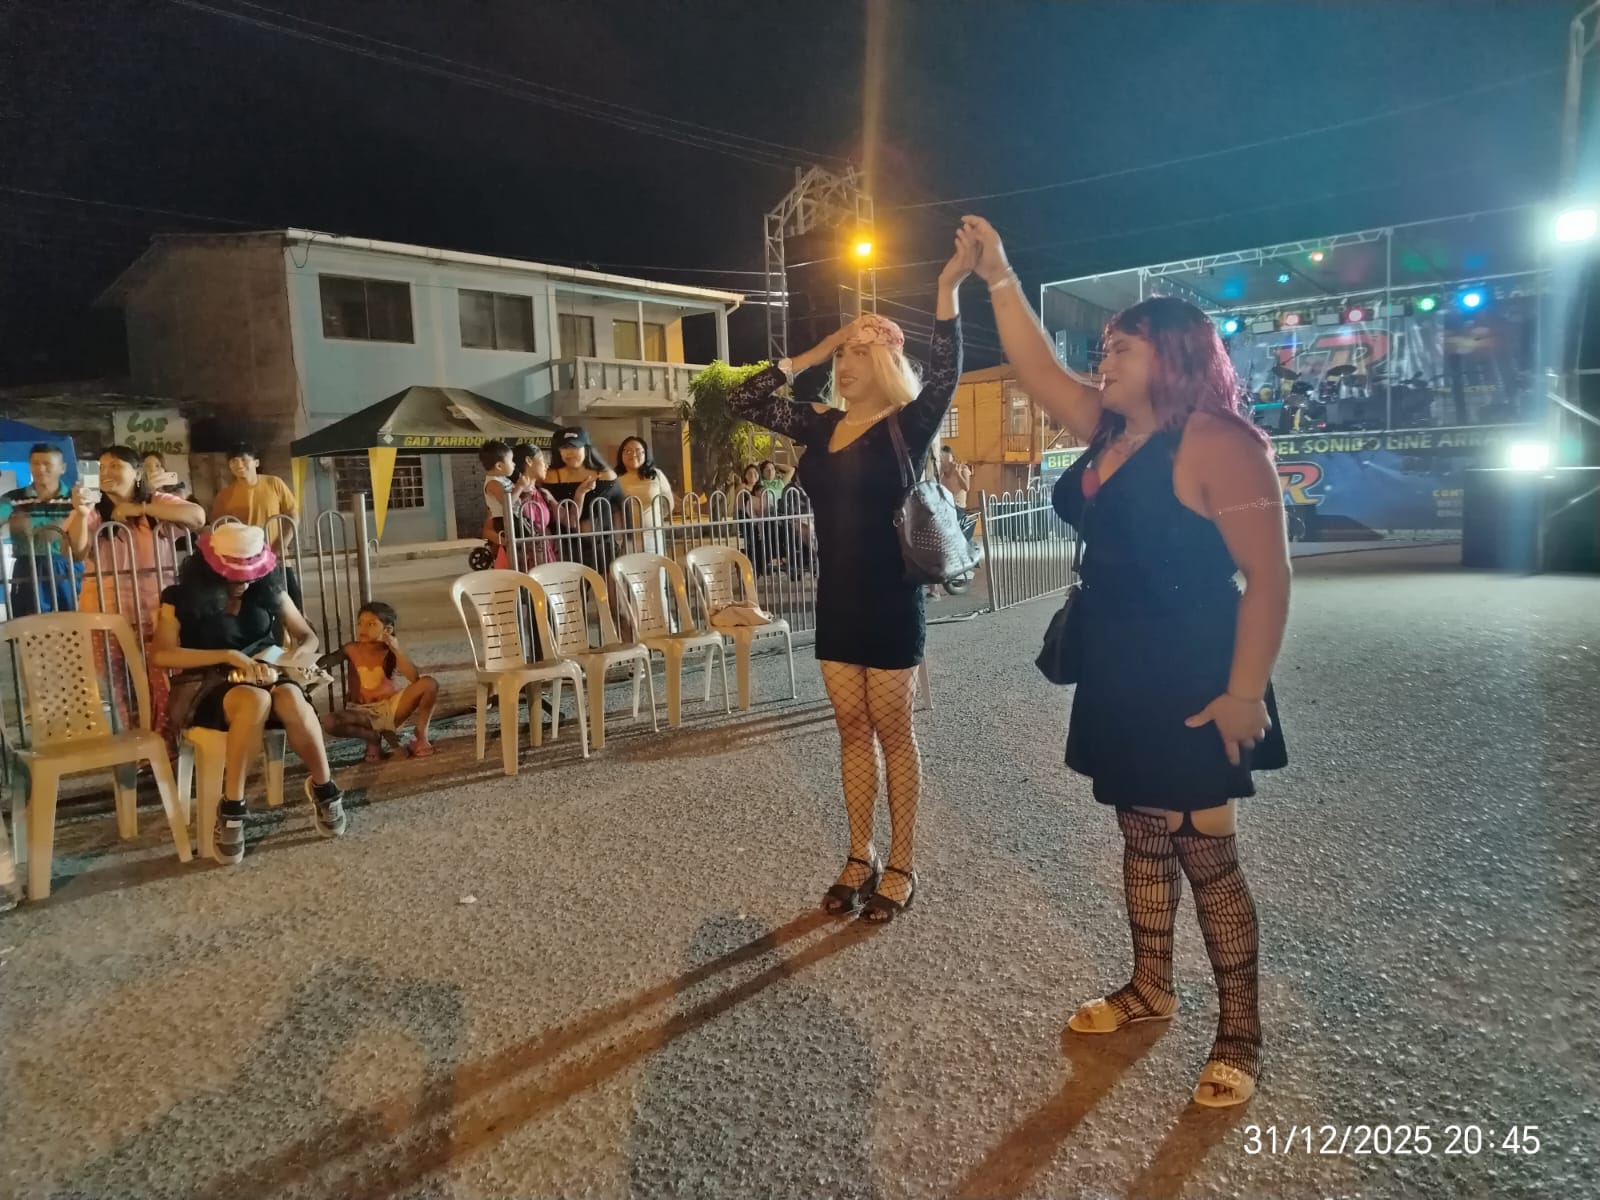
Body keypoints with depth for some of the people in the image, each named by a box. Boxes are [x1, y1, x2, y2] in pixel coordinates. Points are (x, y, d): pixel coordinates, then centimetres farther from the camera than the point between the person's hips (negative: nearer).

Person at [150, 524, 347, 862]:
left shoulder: (269, 590, 9)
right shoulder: (181, 599, 1)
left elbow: (308, 638, 11)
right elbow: (161, 654, -12)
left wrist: (289, 661, -12)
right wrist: (229, 656, -19)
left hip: (268, 677, 2)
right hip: (213, 687, -2)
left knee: (292, 700, -36)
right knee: (255, 700, -40)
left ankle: (324, 788, -16)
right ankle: (232, 809, -28)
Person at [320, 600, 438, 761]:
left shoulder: (389, 652, -7)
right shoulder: (351, 649, -3)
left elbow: (415, 678, -20)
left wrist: (397, 651, -25)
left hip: (391, 706, 0)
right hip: (363, 713, 1)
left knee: (429, 683, -24)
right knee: (329, 723, -31)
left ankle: (421, 735, -9)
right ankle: (373, 737, -6)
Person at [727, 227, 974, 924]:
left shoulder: (906, 426, -9)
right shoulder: (820, 426, 7)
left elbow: (945, 377, -26)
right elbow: (744, 401, 7)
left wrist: (948, 291, -34)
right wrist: (809, 355, 4)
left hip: (889, 602, -6)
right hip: (836, 600, 6)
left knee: (893, 733, 4)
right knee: (852, 729, 13)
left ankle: (900, 868, 18)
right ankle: (860, 858, 26)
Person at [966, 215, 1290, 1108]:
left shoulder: (1216, 442, -17)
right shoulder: (1109, 429, 8)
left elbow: (1269, 574, -19)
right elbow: (1037, 369, 14)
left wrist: (1246, 690, -22)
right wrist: (998, 277, 10)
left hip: (1191, 686, -8)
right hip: (1119, 681, 8)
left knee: (1205, 855, 3)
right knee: (1143, 840, 18)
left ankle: (1241, 1034, 21)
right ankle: (1151, 988, 36)